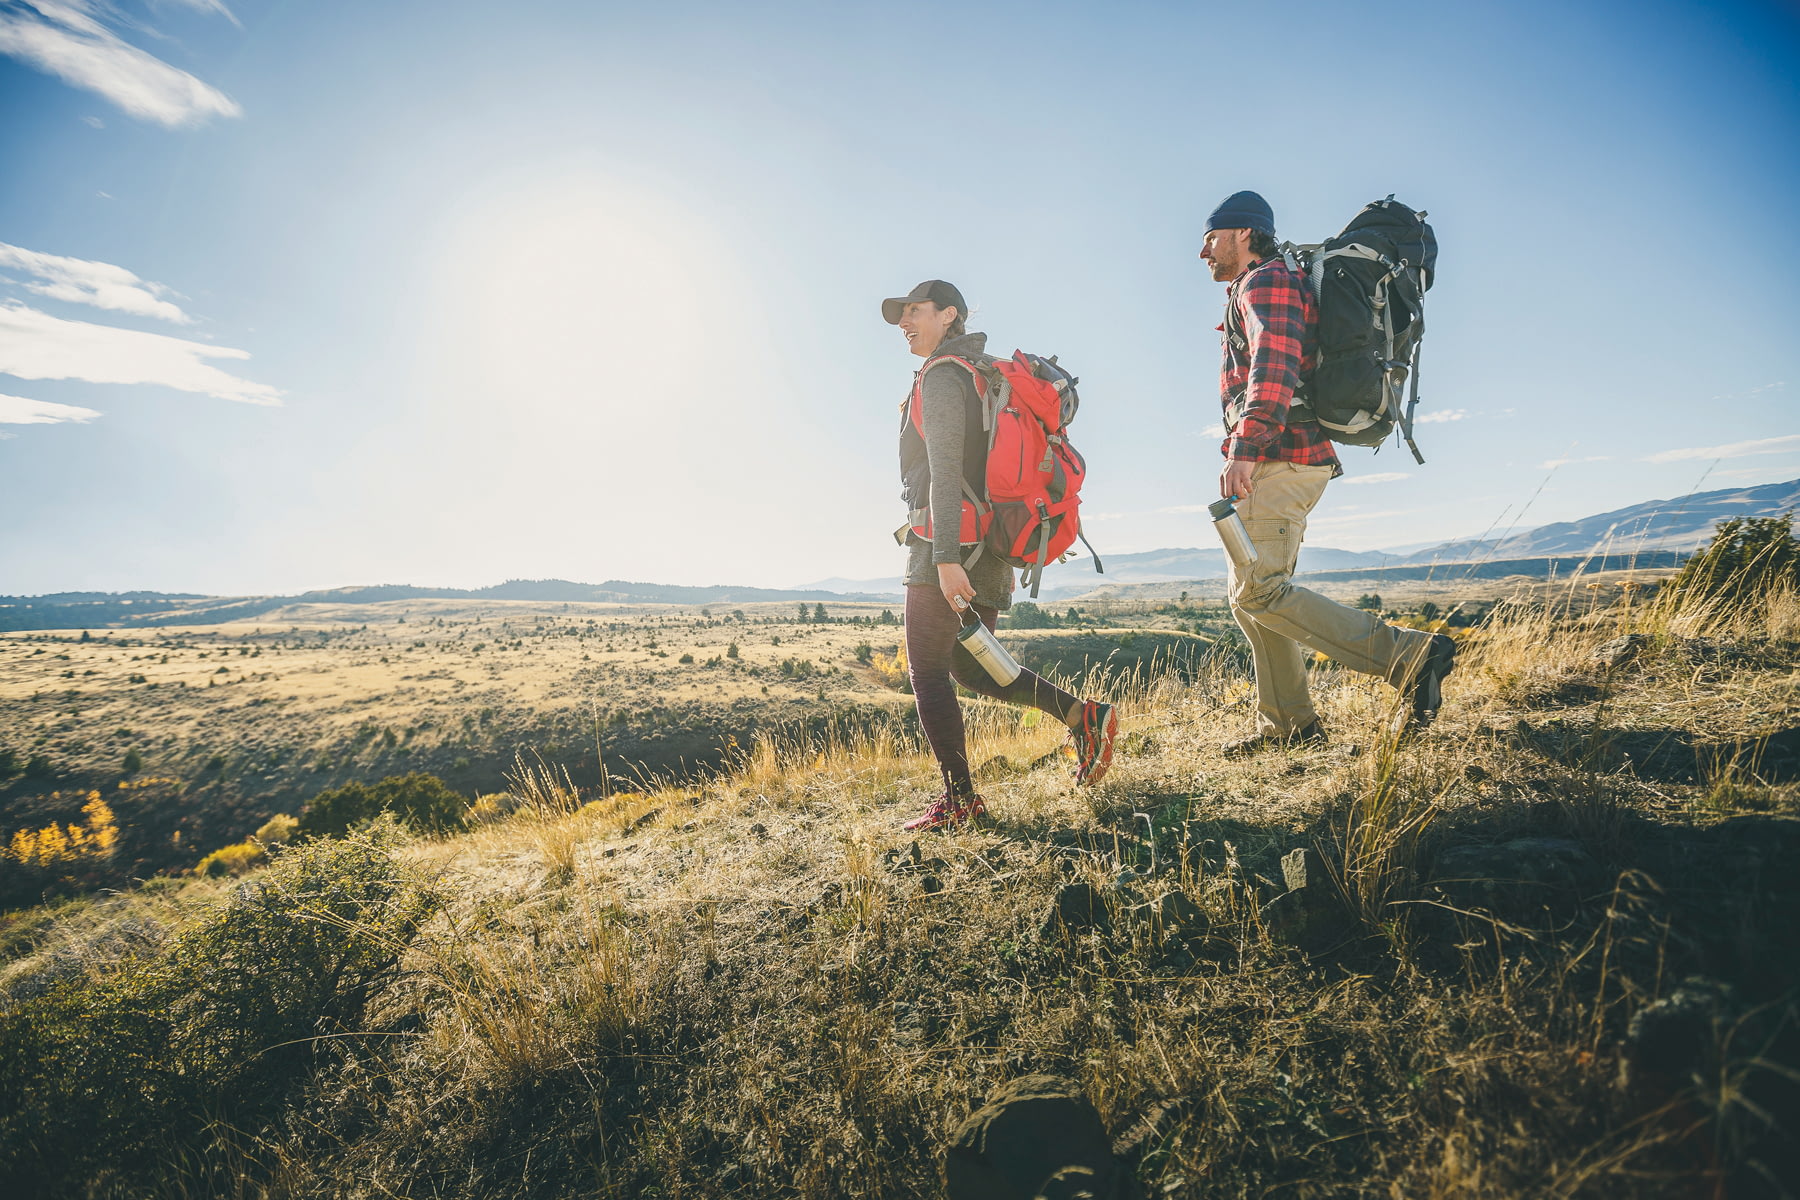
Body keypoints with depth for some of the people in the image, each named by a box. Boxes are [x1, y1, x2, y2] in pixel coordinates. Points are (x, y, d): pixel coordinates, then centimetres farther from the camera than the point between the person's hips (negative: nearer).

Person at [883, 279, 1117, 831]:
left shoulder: (941, 376, -6)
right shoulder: (985, 376, 24)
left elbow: (944, 470, -18)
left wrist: (946, 558, -25)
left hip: (949, 544, -9)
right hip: (988, 550, 9)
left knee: (928, 672, -2)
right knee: (971, 668, 16)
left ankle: (959, 796, 2)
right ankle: (1083, 716, 11)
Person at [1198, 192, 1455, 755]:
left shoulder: (1265, 282, -4)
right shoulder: (1276, 286, 29)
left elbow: (1275, 362, -23)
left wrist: (1245, 448, -33)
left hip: (1276, 460, -10)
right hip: (1297, 461, 10)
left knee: (1259, 592, -15)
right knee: (1250, 594, 10)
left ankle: (1408, 654, -17)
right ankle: (1289, 724, 13)